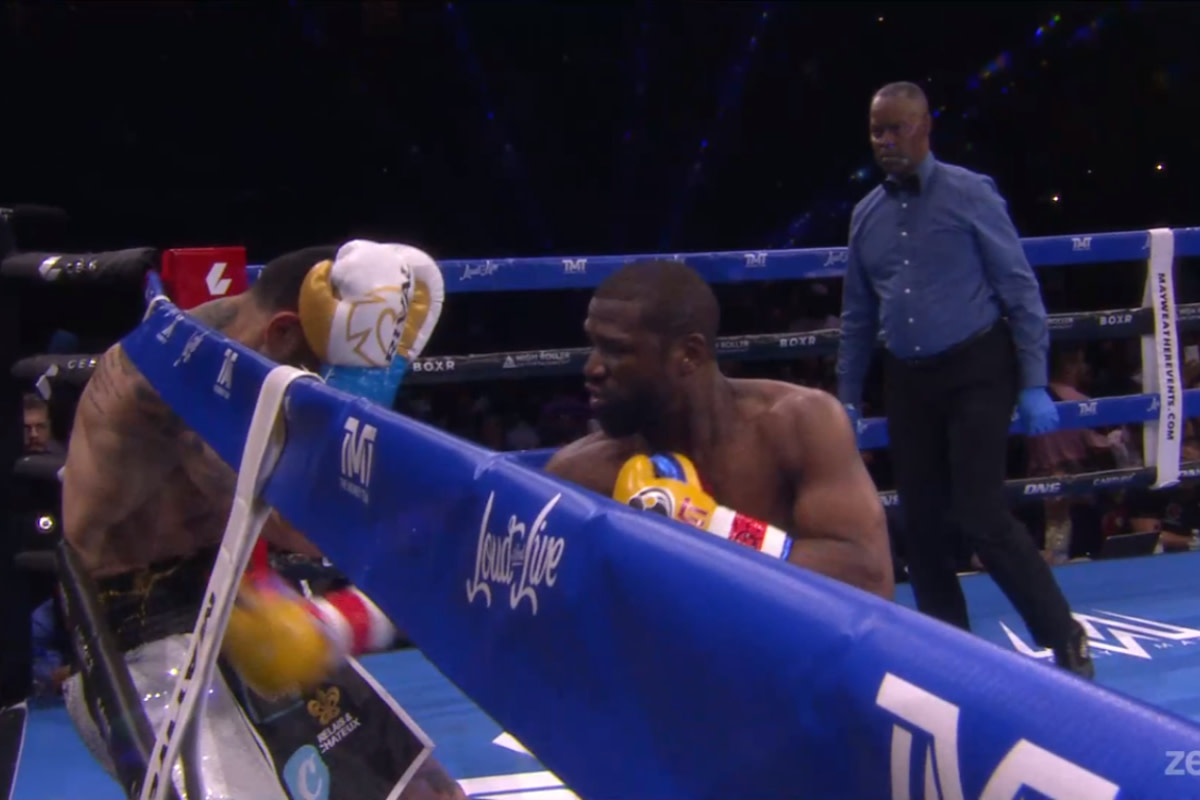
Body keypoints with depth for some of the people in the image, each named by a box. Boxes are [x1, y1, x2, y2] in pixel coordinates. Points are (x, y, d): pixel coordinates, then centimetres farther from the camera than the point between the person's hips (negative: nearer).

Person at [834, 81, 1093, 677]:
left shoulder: (970, 194, -7)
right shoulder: (866, 214, 8)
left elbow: (1020, 290, -8)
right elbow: (857, 317, 15)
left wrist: (1034, 386, -13)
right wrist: (846, 402, 13)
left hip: (977, 372, -5)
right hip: (908, 382, 5)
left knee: (981, 517, -13)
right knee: (922, 526, 7)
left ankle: (1066, 641, 3)